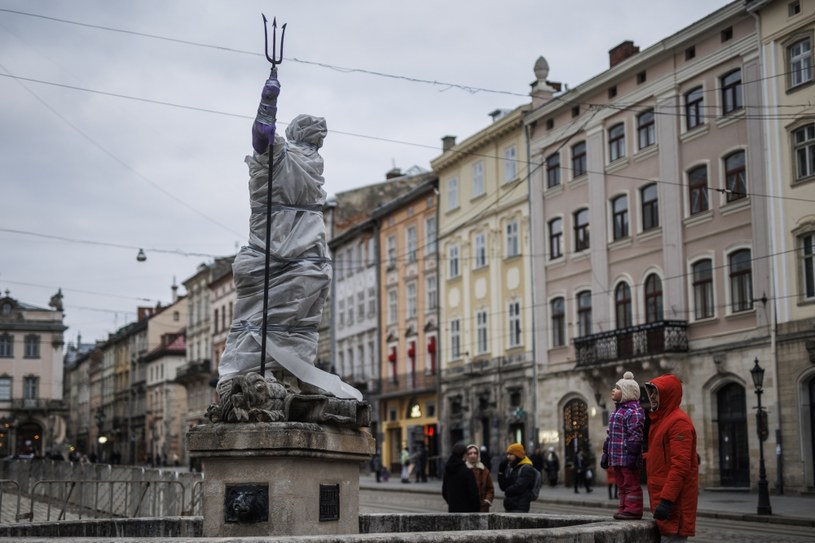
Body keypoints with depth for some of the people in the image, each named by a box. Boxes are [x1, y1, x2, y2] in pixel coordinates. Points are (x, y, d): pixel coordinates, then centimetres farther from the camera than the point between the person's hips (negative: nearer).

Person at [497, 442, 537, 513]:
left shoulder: (527, 468, -9)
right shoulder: (510, 467, 15)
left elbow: (519, 487, -19)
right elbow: (503, 486, 11)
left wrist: (507, 491, -1)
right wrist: (501, 471, 0)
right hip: (509, 508, 8)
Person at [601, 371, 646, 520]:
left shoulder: (634, 410, -11)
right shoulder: (617, 409, 20)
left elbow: (635, 435, -18)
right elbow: (610, 435, 24)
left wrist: (632, 454, -23)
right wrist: (606, 453, 22)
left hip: (627, 457, -10)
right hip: (616, 457, 10)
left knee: (631, 485, -4)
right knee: (622, 485, 13)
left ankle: (633, 510, 0)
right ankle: (624, 508, 19)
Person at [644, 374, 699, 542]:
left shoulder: (678, 421, -13)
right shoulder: (660, 419, 17)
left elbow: (680, 466, -21)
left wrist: (666, 500, -25)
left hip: (674, 499, -10)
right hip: (662, 495, 10)